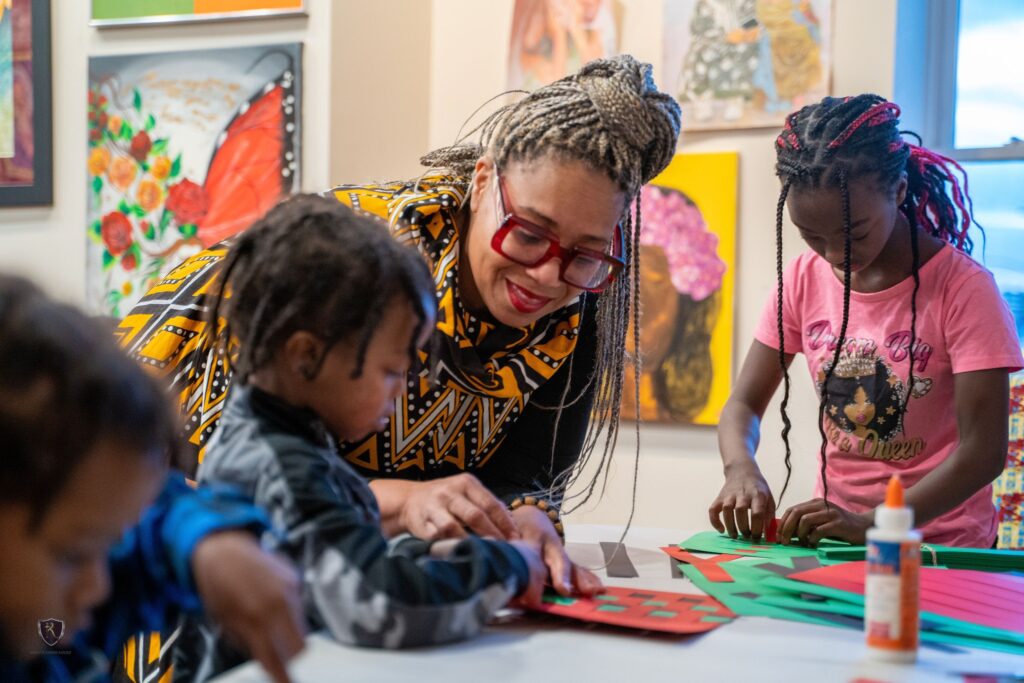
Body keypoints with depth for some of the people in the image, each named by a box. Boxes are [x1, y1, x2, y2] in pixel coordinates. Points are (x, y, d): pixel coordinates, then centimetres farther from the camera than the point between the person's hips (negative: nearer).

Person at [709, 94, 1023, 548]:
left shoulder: (962, 288, -13)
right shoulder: (804, 280, 1)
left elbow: (983, 450, -17)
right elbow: (744, 403, 4)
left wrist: (870, 525, -28)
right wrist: (741, 468, -19)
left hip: (940, 545, -4)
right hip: (834, 538, 4)